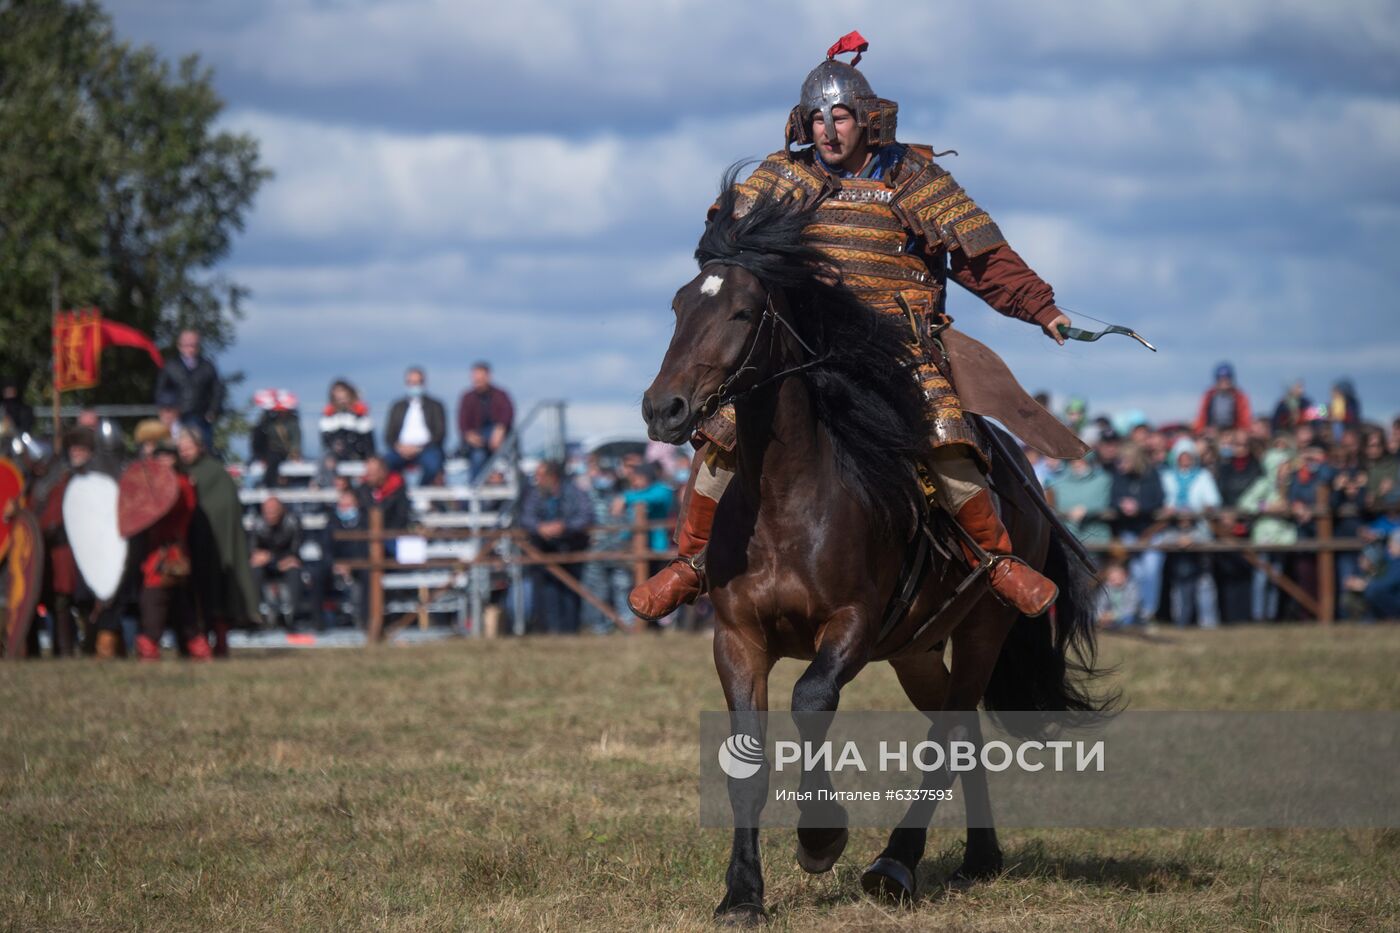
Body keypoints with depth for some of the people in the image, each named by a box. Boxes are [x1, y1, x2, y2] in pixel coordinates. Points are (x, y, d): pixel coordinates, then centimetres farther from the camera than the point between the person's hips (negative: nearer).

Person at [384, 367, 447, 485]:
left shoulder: (435, 406, 13)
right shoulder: (398, 407, 20)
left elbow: (440, 433, 4)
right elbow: (389, 435, 15)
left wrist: (419, 448, -11)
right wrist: (398, 447, -9)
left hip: (426, 449, -2)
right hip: (402, 449, 2)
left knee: (432, 464, -37)